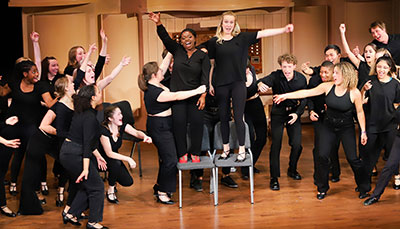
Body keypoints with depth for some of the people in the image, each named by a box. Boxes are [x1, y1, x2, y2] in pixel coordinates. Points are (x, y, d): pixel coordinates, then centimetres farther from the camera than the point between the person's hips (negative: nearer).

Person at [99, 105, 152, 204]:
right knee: (116, 163, -38)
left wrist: (145, 136, -45)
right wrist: (128, 159, -34)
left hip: (115, 157, 6)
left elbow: (136, 133, -21)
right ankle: (110, 191, -16)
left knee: (128, 182, -10)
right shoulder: (103, 131, -27)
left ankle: (112, 181, 24)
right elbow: (109, 153, -29)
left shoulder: (122, 126, -9)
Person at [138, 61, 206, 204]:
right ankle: (162, 193, 1)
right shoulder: (154, 92, -24)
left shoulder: (153, 85, 4)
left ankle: (159, 187, 27)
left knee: (166, 158, 16)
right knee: (170, 159, -7)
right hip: (159, 127, -10)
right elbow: (177, 96, -27)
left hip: (163, 126, 10)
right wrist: (197, 91, -23)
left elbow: (164, 67, 15)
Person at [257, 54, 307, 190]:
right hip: (278, 112, -2)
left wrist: (297, 113, -16)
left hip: (293, 112, 2)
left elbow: (304, 99, -1)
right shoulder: (276, 76, -16)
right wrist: (260, 84, -60)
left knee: (297, 145, -3)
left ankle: (292, 170, 24)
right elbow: (264, 81, -35)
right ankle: (274, 177, 3)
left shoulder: (301, 79, -9)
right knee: (276, 144, -8)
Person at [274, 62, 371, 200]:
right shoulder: (328, 87, -9)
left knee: (352, 158, -3)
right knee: (322, 156, -4)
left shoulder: (354, 93, -16)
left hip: (346, 128, -3)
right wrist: (285, 95, -7)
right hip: (329, 126, 3)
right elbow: (307, 93, -6)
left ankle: (364, 188, 19)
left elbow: (360, 112, -5)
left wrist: (363, 132, -1)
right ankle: (322, 188, 16)